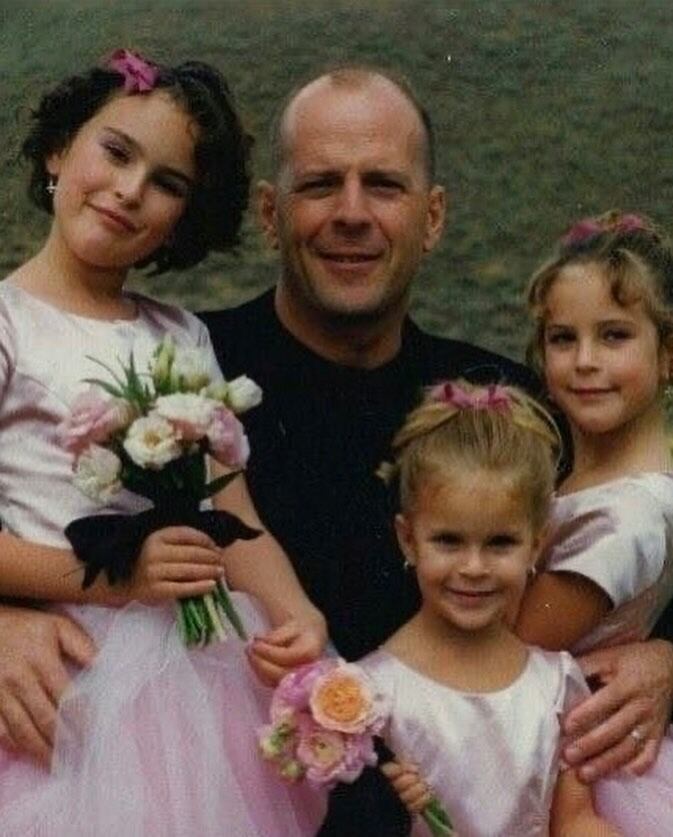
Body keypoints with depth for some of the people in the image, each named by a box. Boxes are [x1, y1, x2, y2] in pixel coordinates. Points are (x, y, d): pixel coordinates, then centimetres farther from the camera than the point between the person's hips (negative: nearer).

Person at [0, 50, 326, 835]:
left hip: (208, 656, 5)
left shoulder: (183, 337, 12)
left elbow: (235, 519, 5)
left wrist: (294, 612, -12)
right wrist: (111, 577, -21)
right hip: (84, 666, -5)